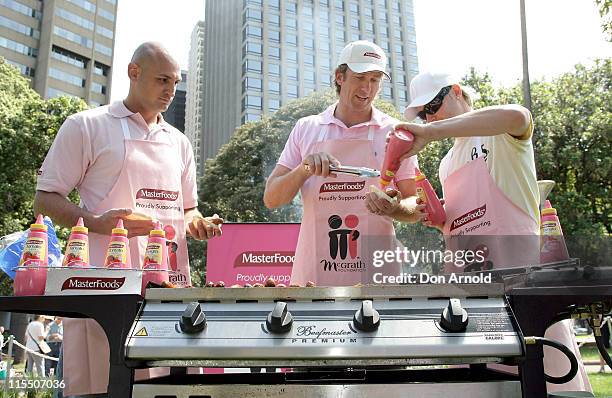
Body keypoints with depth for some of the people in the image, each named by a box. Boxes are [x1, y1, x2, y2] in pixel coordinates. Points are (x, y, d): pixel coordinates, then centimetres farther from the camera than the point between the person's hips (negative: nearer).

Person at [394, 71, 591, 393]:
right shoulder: (446, 164, 22)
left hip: (518, 263, -7)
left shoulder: (501, 135, 1)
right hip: (467, 276, 7)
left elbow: (516, 116, -26)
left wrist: (431, 132, -28)